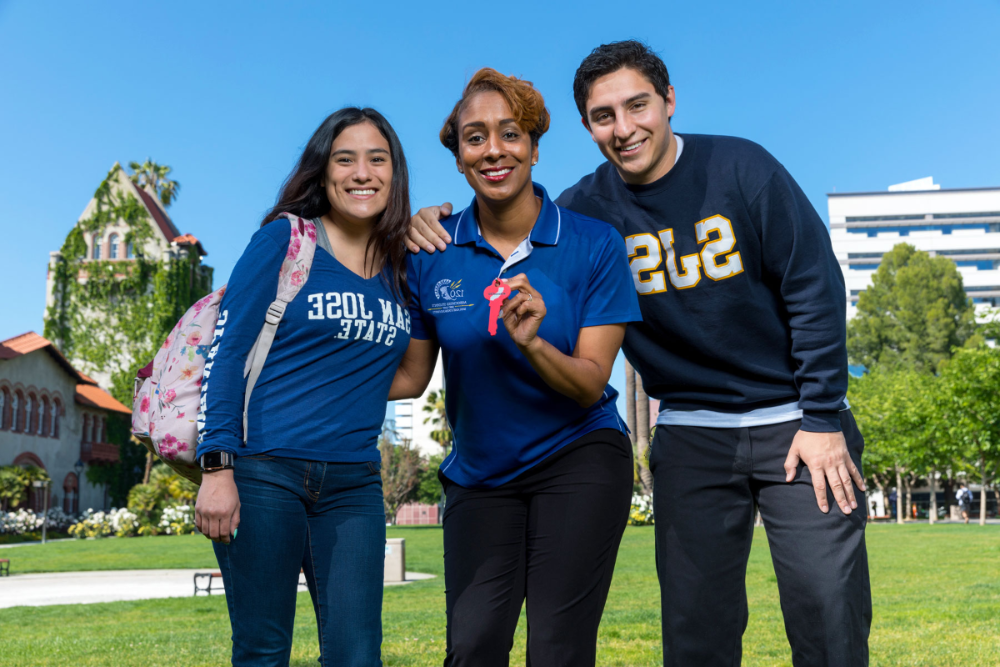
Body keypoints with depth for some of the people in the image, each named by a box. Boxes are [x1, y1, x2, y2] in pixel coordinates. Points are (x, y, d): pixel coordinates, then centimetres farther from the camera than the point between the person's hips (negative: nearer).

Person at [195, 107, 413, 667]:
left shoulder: (405, 264, 11)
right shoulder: (284, 240, -1)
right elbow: (226, 351, -5)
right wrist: (217, 468, -13)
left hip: (353, 484, 4)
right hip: (264, 471, -3)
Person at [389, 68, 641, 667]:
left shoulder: (595, 244, -10)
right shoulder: (432, 252, -4)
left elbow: (590, 386, -11)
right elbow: (410, 377, 2)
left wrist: (532, 343, -30)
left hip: (577, 461, -2)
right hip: (478, 475, 2)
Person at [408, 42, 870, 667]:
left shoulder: (741, 168, -8)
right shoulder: (586, 208, -2)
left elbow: (815, 288, -7)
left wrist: (822, 418, -9)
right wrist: (440, 229, -12)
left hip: (795, 423, -1)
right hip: (690, 435, 2)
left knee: (829, 614, -1)